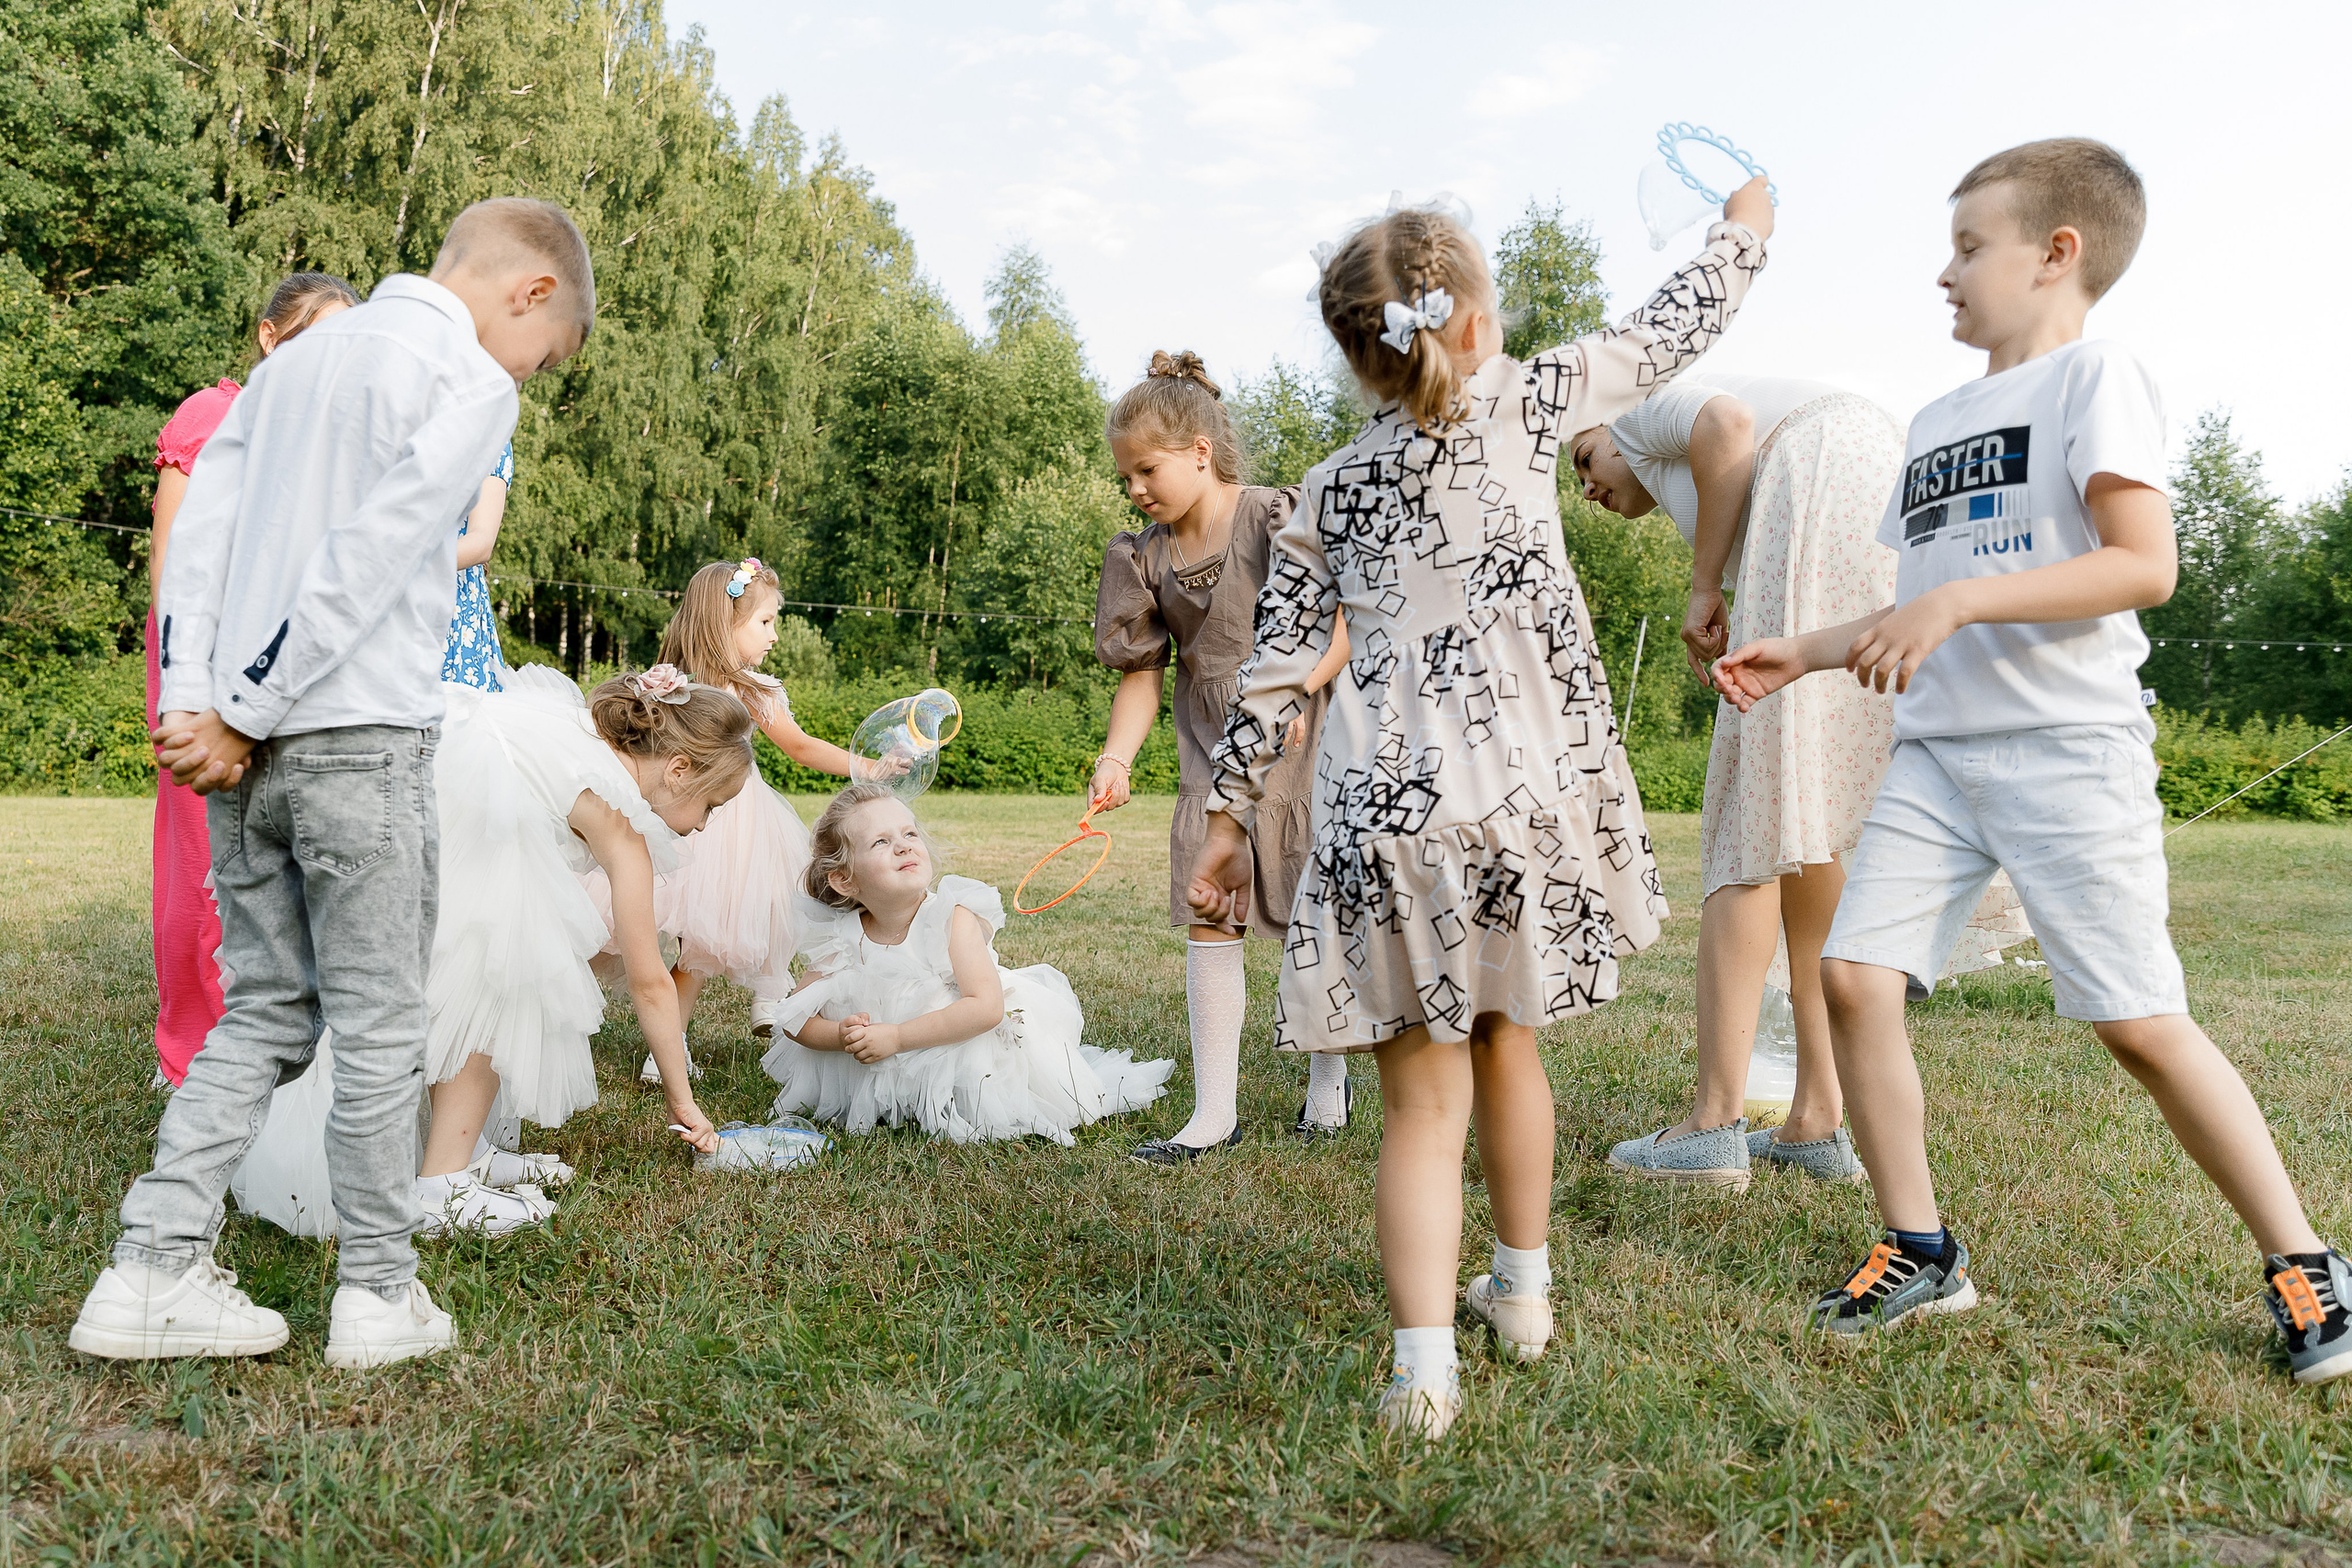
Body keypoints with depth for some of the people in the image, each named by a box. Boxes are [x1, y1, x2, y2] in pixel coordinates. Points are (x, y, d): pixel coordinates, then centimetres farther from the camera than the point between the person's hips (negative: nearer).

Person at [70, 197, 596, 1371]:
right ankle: (380, 1294, 12)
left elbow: (198, 526, 11)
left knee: (266, 1007, 14)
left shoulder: (297, 355, 19)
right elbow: (367, 563, -15)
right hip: (361, 738, -7)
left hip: (247, 742, 7)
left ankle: (153, 1273, 12)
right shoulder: (473, 382, -5)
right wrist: (238, 717, -11)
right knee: (379, 1020, 3)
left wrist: (190, 701, 3)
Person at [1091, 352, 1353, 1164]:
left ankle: (1327, 1079, 27)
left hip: (1302, 741, -4)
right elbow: (1142, 670, 4)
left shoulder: (1279, 516, -11)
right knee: (1209, 919, -1)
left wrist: (1294, 693, -22)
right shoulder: (1145, 556, 3)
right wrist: (1116, 756, -11)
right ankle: (1214, 1113, 7)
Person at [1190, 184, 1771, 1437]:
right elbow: (1669, 331, 17)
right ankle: (1522, 1292, 38)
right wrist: (1743, 230, 35)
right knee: (1504, 1041, 20)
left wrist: (1228, 816, 15)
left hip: (1380, 815, 1)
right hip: (1520, 790, 0)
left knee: (1423, 1098, 5)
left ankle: (1425, 1372, -1)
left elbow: (1275, 671, 9)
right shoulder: (1524, 403, 4)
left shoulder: (1326, 493, 11)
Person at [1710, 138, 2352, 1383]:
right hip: (1933, 750, 7)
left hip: (2066, 745, -7)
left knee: (2138, 1020, -6)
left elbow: (2146, 565, -16)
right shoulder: (1935, 422, 20)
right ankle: (1919, 1251, 9)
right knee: (1853, 973, -5)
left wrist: (1959, 600, -23)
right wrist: (1801, 655, 15)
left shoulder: (2093, 376, -3)